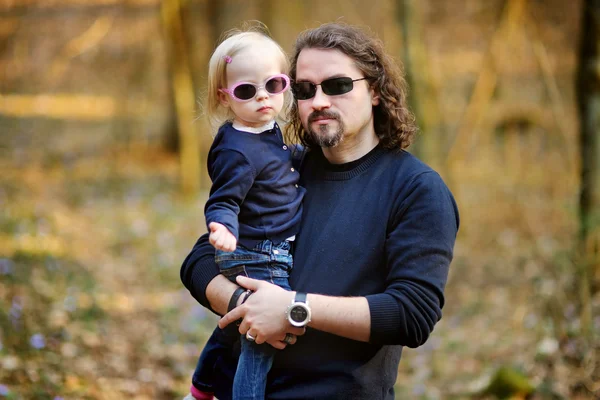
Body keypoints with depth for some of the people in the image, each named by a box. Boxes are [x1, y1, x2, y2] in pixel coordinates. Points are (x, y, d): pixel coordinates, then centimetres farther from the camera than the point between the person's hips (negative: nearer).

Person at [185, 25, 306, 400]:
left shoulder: (271, 133, 7)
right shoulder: (237, 151, -22)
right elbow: (223, 201, -25)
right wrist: (225, 229, -42)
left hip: (278, 254, 10)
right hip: (259, 259, -10)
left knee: (236, 326, 26)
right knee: (262, 341, -8)